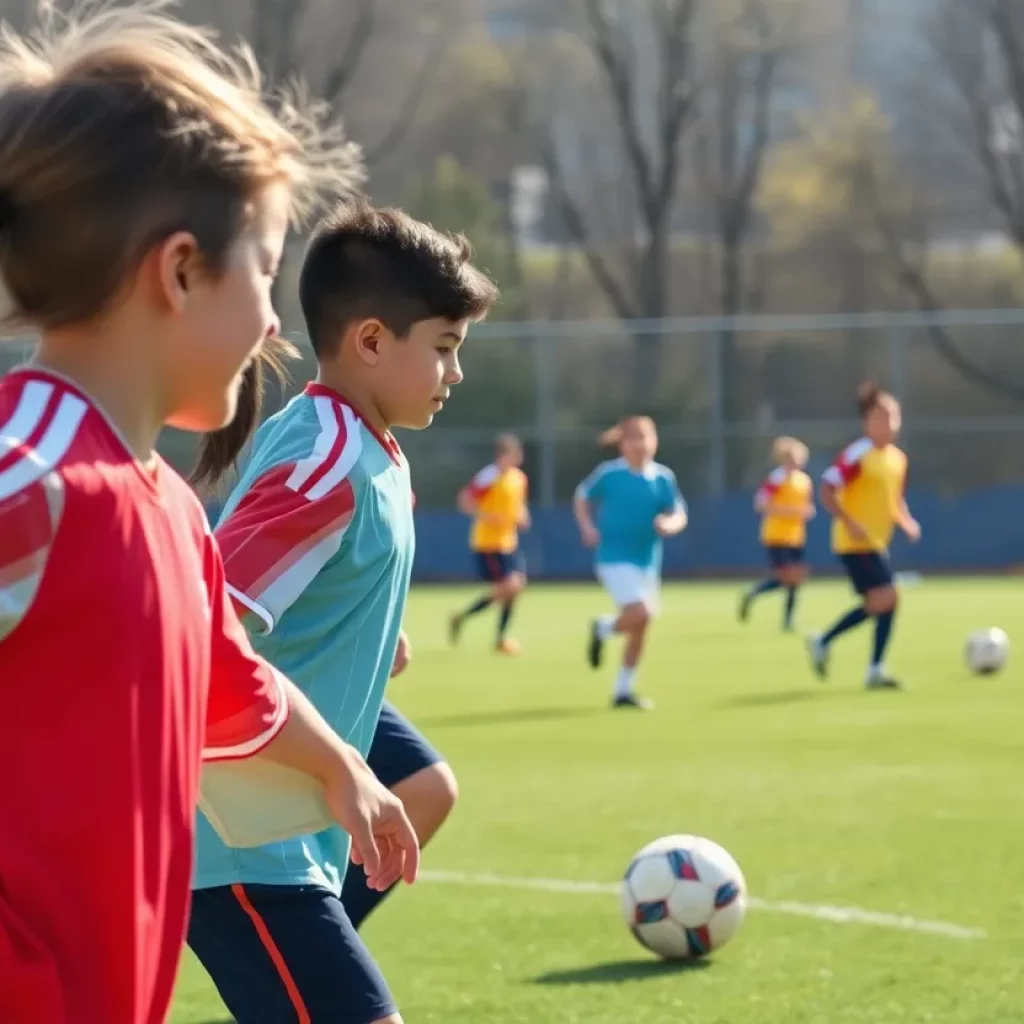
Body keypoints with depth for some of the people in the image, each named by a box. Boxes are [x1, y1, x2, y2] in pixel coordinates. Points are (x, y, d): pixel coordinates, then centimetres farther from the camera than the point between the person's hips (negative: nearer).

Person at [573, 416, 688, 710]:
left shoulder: (663, 478, -1)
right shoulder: (609, 473, -9)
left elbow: (679, 515, 1)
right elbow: (582, 497, 7)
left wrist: (670, 524, -22)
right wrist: (587, 527, -8)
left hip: (646, 559, 5)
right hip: (614, 557, -5)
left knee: (640, 627, 10)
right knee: (641, 613, -23)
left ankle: (624, 691, 24)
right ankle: (603, 628, 11)